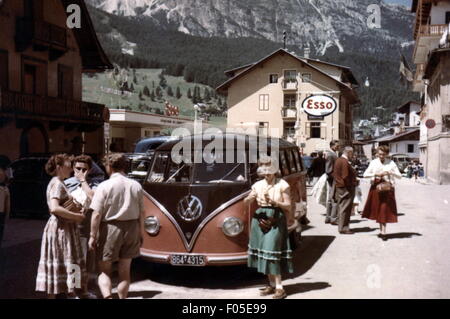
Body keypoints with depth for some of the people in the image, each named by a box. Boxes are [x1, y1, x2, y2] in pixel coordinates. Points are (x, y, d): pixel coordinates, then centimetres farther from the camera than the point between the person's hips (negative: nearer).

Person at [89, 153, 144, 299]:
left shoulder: (104, 186, -11)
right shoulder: (136, 186, 1)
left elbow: (96, 214, -14)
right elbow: (141, 213, 5)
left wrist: (92, 236, -6)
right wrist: (140, 232, 16)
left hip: (110, 229, -3)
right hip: (131, 228, 4)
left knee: (104, 270, 9)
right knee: (125, 270, 16)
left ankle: (107, 296, -12)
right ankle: (122, 298, 25)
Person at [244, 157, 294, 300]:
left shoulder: (282, 185, -4)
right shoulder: (258, 185, 8)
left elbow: (288, 206, -4)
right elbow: (246, 202, 7)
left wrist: (274, 202, -19)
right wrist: (251, 198, -16)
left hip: (276, 220, -5)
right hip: (260, 219, 5)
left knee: (271, 252, -10)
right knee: (263, 252, 8)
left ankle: (279, 288, -3)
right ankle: (271, 284, 21)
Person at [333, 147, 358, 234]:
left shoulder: (338, 160, 13)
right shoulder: (345, 162, -18)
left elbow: (334, 174, 17)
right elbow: (345, 177, -24)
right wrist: (354, 183, -11)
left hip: (339, 187, 10)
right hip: (346, 188, -10)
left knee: (341, 207, 14)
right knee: (345, 208, -4)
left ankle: (342, 227, 23)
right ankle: (343, 228, 0)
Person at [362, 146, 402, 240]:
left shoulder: (391, 163, 1)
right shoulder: (373, 163, 5)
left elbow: (399, 176, -3)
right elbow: (365, 174, -1)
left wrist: (391, 172, -20)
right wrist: (376, 174, -15)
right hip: (376, 187, 2)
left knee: (385, 210, -5)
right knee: (377, 210, 7)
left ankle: (383, 232, -4)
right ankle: (381, 230, 20)